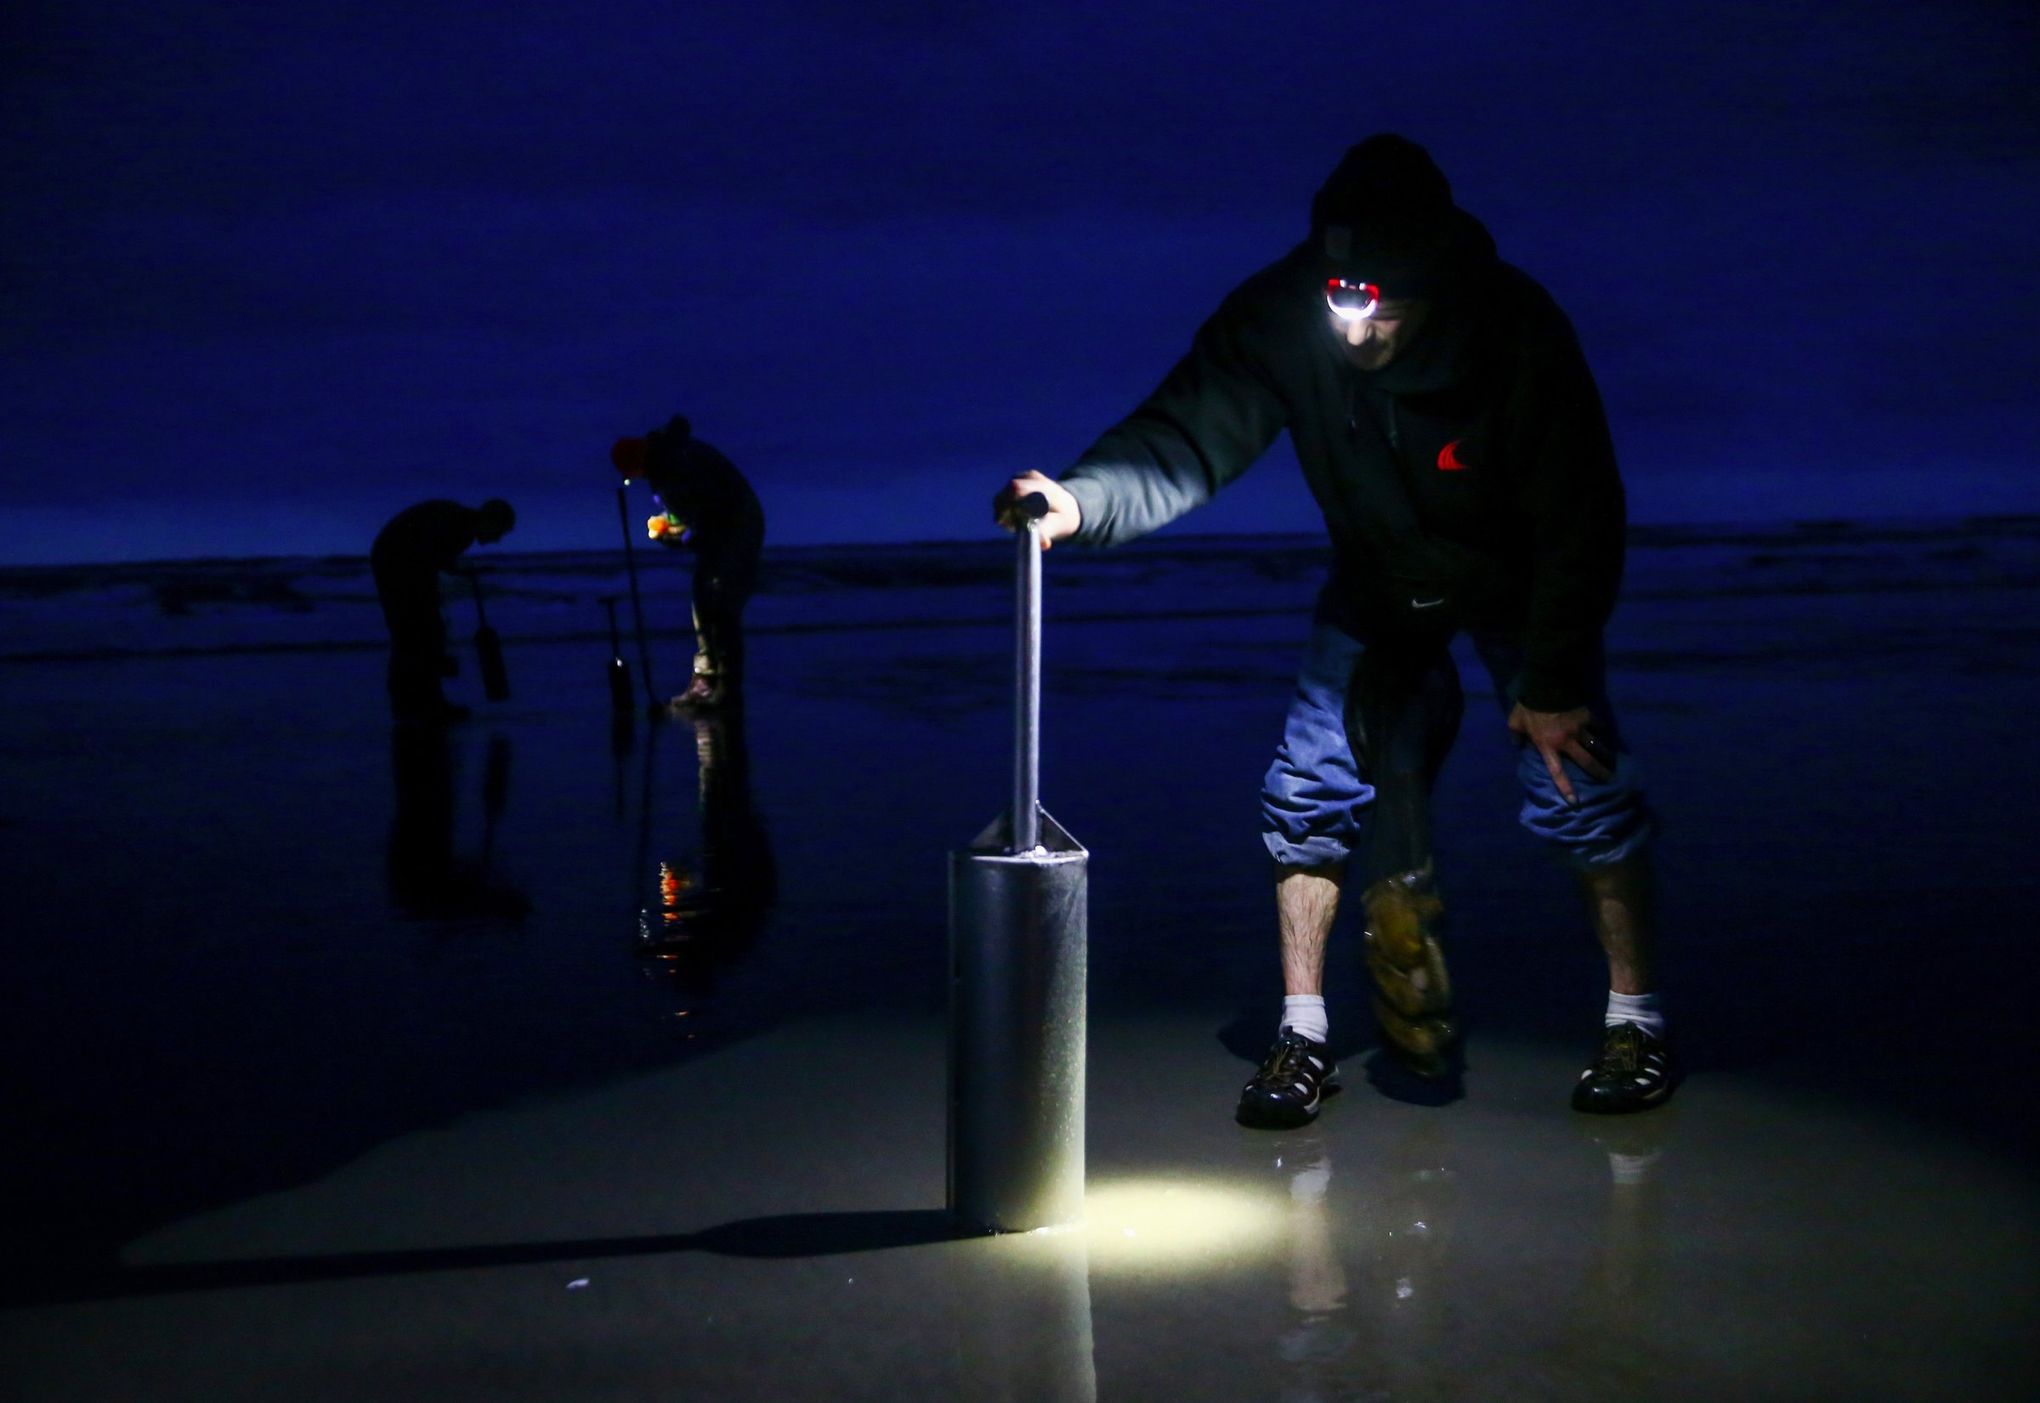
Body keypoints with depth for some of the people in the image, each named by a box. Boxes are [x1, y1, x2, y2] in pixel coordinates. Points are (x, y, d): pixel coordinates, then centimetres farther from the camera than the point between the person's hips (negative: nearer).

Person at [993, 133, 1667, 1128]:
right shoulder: (1279, 317, -30)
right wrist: (1079, 500, -54)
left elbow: (1581, 521, -23)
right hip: (1379, 582, 2)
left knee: (1579, 782, -9)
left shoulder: (1518, 330, -33)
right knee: (1311, 785, -6)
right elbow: (1184, 439, -33)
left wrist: (1551, 684, -19)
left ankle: (1634, 1020, 13)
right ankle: (1303, 1036, 8)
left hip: (1520, 583, -2)